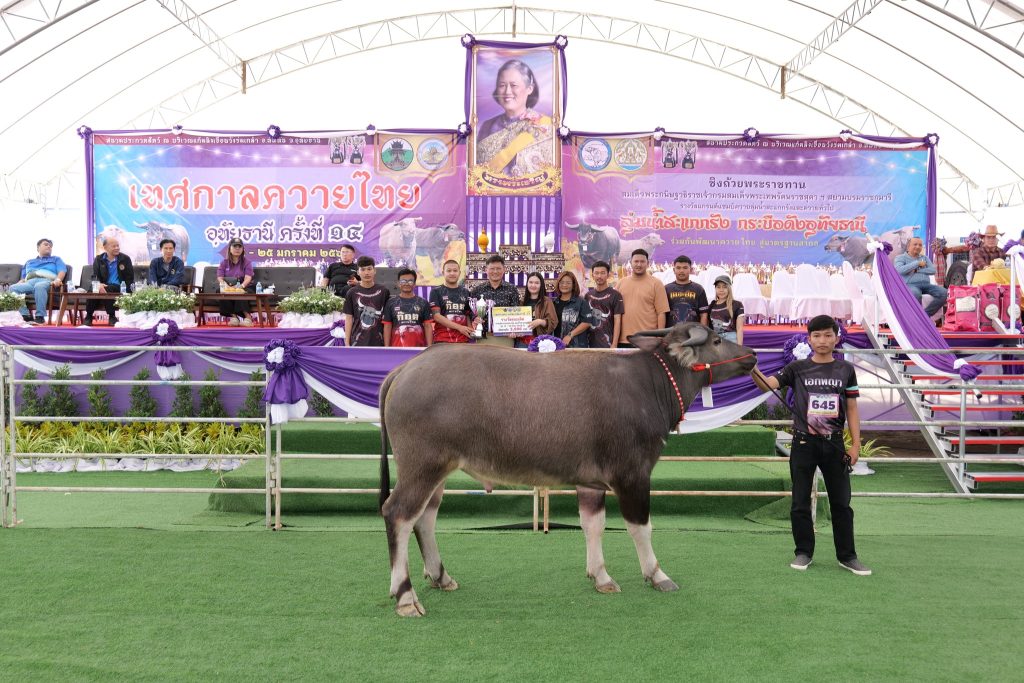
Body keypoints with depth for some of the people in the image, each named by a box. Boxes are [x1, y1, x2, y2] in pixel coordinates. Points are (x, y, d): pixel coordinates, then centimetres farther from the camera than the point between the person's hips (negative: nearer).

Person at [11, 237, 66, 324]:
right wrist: (17, 284, 5)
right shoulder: (29, 262, 39)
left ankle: (40, 316, -45)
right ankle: (26, 316, -38)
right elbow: (23, 278, 31)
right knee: (13, 288, -30)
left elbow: (62, 271, 9)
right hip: (29, 283, 4)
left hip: (47, 282, -3)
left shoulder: (56, 259, 29)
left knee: (39, 286, -42)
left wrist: (58, 280, -15)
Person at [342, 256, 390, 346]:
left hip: (378, 342, 1)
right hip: (358, 342, 0)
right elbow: (349, 318, 3)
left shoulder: (383, 291, 2)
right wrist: (347, 343, -1)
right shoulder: (352, 292, 1)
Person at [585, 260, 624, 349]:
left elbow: (617, 321, -5)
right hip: (591, 344, 4)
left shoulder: (614, 294, -2)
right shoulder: (588, 295, 12)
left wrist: (614, 345, -12)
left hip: (608, 344, -4)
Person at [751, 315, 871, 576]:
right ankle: (803, 553, 19)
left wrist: (856, 444, 1)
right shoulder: (797, 368, 0)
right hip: (804, 443, -1)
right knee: (800, 503, 6)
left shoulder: (846, 370, 4)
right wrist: (752, 370, -34)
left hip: (834, 444, 1)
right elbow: (767, 385, -13)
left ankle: (847, 555, 18)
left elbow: (852, 409, 6)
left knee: (841, 503, 7)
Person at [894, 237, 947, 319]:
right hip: (910, 285, -5)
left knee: (944, 293, -22)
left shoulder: (925, 258, 25)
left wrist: (917, 270, -3)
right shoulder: (900, 258, 12)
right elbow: (900, 270, -11)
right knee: (916, 294, -43)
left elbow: (933, 270, 9)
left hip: (926, 284, 5)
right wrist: (917, 263, -4)